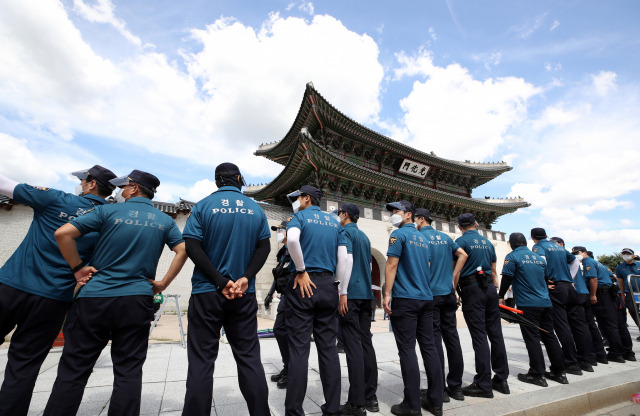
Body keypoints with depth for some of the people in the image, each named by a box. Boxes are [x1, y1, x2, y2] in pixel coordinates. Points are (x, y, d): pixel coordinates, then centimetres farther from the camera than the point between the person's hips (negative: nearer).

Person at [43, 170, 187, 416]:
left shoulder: (108, 211, 0)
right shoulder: (165, 221, 6)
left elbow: (63, 233, -7)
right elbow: (183, 250, -1)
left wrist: (78, 268, 3)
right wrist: (163, 284, 3)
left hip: (95, 297, -1)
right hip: (137, 301, 2)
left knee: (73, 370, 11)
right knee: (128, 372, 9)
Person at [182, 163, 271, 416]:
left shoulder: (203, 206, -2)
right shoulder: (255, 209, 5)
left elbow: (192, 247, -10)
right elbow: (264, 247, -2)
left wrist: (220, 281, -11)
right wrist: (245, 278, -9)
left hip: (207, 293, -2)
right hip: (245, 294, 2)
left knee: (202, 360, 7)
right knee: (249, 356, 11)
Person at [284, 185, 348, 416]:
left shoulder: (300, 217, 1)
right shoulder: (335, 223, 15)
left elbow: (292, 239, -23)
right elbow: (343, 259, 8)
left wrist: (301, 270, -12)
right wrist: (341, 291, 11)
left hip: (304, 285, -4)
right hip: (328, 286, 5)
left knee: (299, 348, 2)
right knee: (328, 347, 10)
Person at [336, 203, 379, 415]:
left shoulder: (345, 232, -5)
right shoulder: (364, 236, 18)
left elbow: (347, 259, -18)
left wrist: (343, 293, -19)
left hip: (351, 294, -8)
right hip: (366, 294, 8)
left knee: (353, 345, -4)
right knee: (366, 343, 11)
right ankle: (370, 396, 20)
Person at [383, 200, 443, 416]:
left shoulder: (399, 234, -6)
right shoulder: (423, 238, 17)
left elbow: (391, 265, -13)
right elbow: (427, 267, 20)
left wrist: (387, 294, -12)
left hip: (405, 299, -7)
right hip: (426, 297, 8)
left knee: (407, 350, -2)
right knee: (429, 347, 10)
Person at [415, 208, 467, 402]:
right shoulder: (445, 237, 12)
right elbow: (463, 255, 8)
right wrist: (452, 277, 6)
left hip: (430, 293, -6)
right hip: (448, 292, 6)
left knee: (434, 338, 0)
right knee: (451, 336, 11)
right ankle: (456, 386, 21)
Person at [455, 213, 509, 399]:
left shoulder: (461, 241, -5)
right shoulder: (487, 242, 15)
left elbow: (456, 270, -10)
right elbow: (493, 270, 18)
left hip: (472, 288, -7)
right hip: (489, 287, 7)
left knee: (479, 336, -4)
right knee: (495, 333, 11)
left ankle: (483, 385, 2)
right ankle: (501, 379, 21)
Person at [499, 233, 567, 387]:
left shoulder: (512, 257, -7)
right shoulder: (538, 257, 13)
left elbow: (507, 278, -10)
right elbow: (546, 278, 22)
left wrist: (501, 296, 1)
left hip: (528, 304, -7)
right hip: (545, 303, 7)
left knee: (532, 337, -2)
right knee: (549, 335, 13)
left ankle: (537, 374, 3)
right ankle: (559, 372, 22)